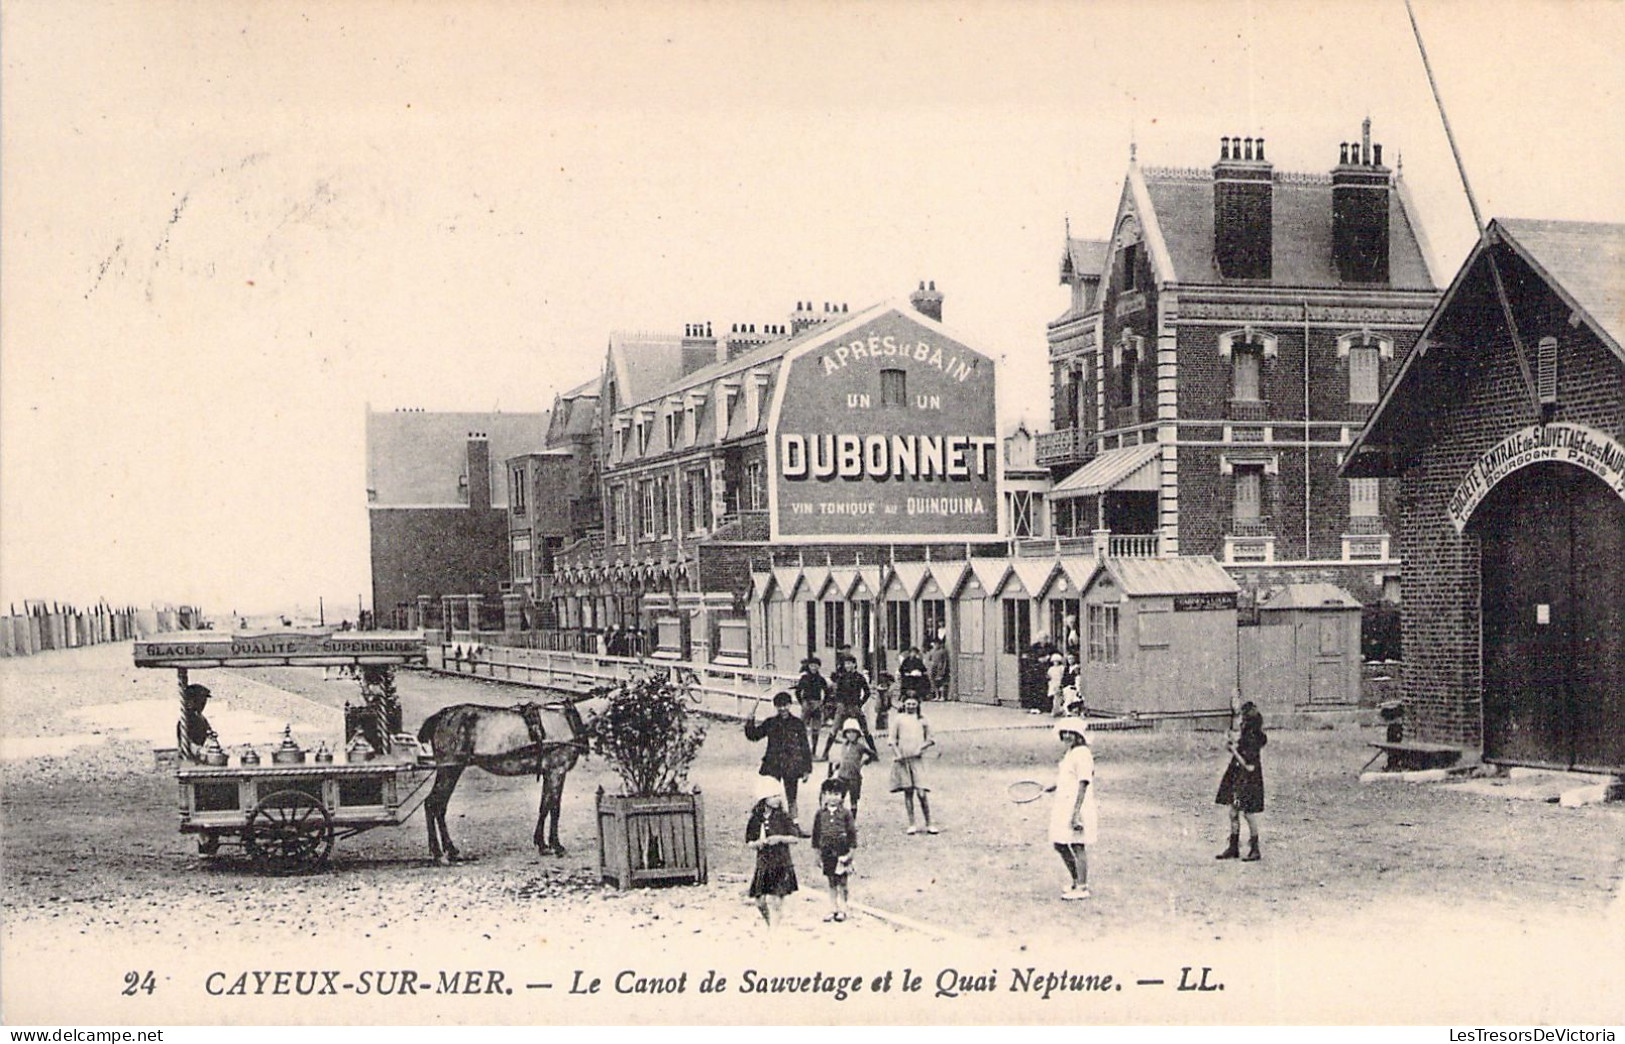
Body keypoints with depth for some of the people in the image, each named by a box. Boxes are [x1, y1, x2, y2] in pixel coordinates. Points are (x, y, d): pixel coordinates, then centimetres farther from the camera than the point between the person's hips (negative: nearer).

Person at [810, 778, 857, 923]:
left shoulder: (845, 813, -5)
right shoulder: (821, 814, 2)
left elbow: (852, 832, -1)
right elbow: (816, 833, 8)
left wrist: (850, 851, -4)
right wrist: (818, 852, 7)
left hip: (842, 852, -2)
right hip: (827, 853, 3)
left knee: (842, 882, 3)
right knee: (831, 883, 9)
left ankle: (842, 910, 12)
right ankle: (833, 909, 16)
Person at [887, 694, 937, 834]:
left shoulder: (922, 721, 9)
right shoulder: (898, 719, 7)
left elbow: (930, 739, 13)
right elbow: (892, 739, 6)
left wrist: (923, 746, -6)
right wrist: (897, 754, -7)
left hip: (917, 759, -1)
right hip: (902, 759, 1)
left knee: (921, 793, -8)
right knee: (908, 792, 4)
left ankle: (929, 824, 2)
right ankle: (911, 825, 11)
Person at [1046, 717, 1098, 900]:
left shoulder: (1082, 754, -15)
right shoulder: (1069, 753, 15)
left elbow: (1083, 784, -20)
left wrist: (1076, 812, -25)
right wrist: (1053, 787, 28)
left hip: (1077, 809, -10)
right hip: (1063, 807, 10)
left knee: (1078, 846, -5)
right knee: (1059, 844, 14)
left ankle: (1082, 888, 2)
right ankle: (1075, 880, 30)